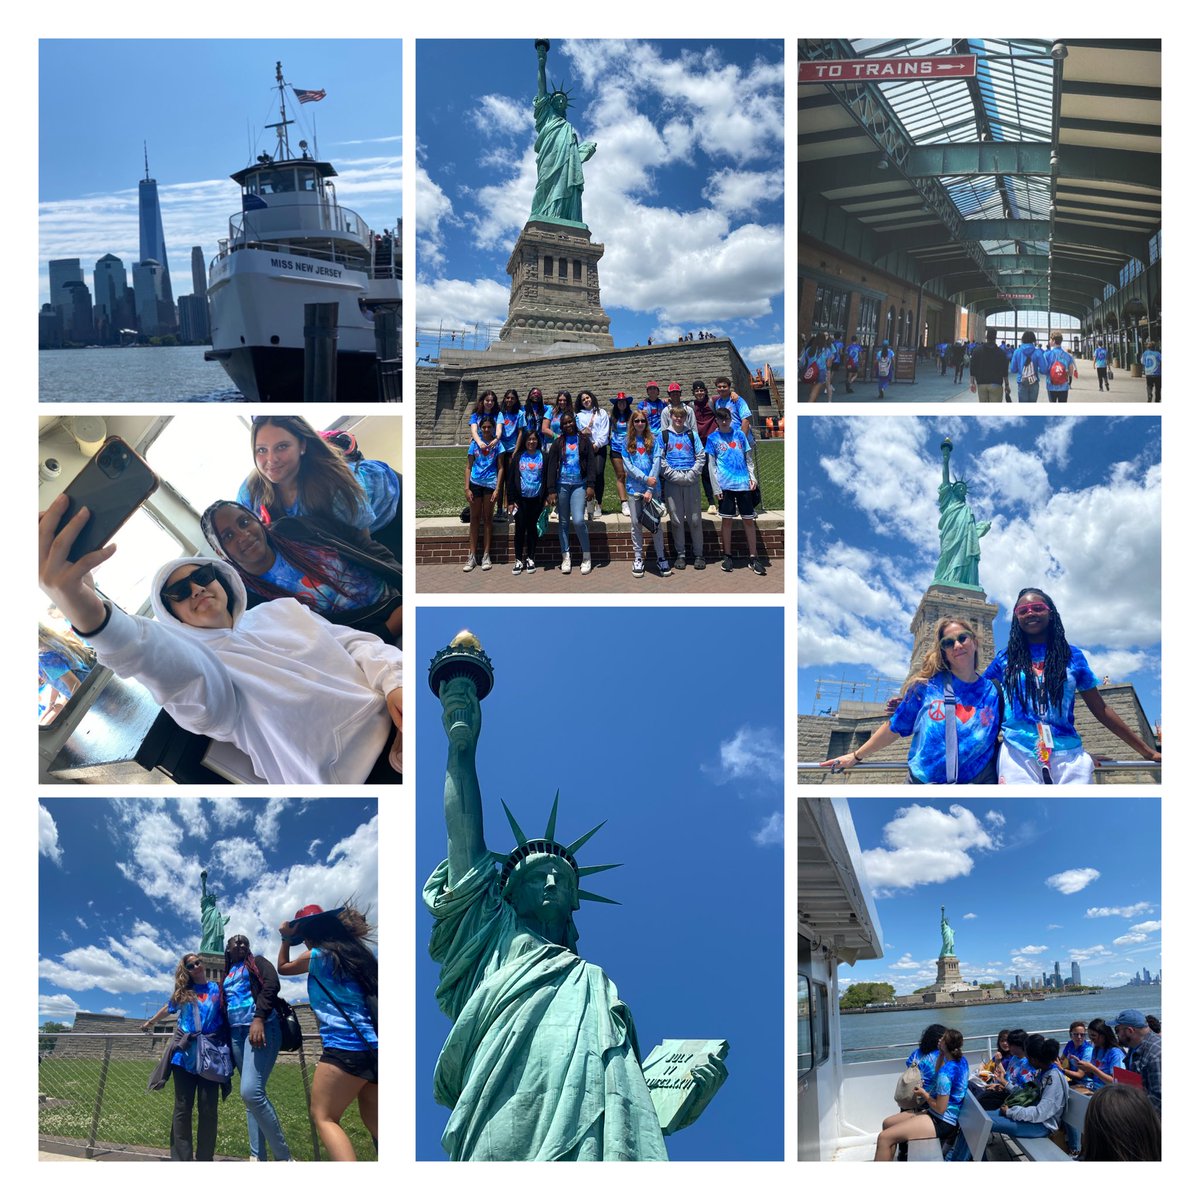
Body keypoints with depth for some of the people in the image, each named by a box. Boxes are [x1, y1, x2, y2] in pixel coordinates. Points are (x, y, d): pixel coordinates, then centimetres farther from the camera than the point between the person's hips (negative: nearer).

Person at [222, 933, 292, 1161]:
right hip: (236, 1033, 7)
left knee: (251, 1091, -21)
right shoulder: (227, 976, 26)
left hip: (261, 1027, -7)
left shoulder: (257, 963, 9)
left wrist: (259, 1018, -22)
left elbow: (271, 986, -9)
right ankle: (258, 1158, -3)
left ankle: (283, 1156, -16)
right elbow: (223, 1009, 26)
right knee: (251, 1095, 1)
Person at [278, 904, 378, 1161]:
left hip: (345, 1047, -7)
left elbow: (283, 967, 21)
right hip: (374, 1047, 7)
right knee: (374, 1123, 12)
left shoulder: (317, 955, 0)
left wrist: (286, 938, 31)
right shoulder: (356, 951, 17)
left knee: (324, 1116, -1)